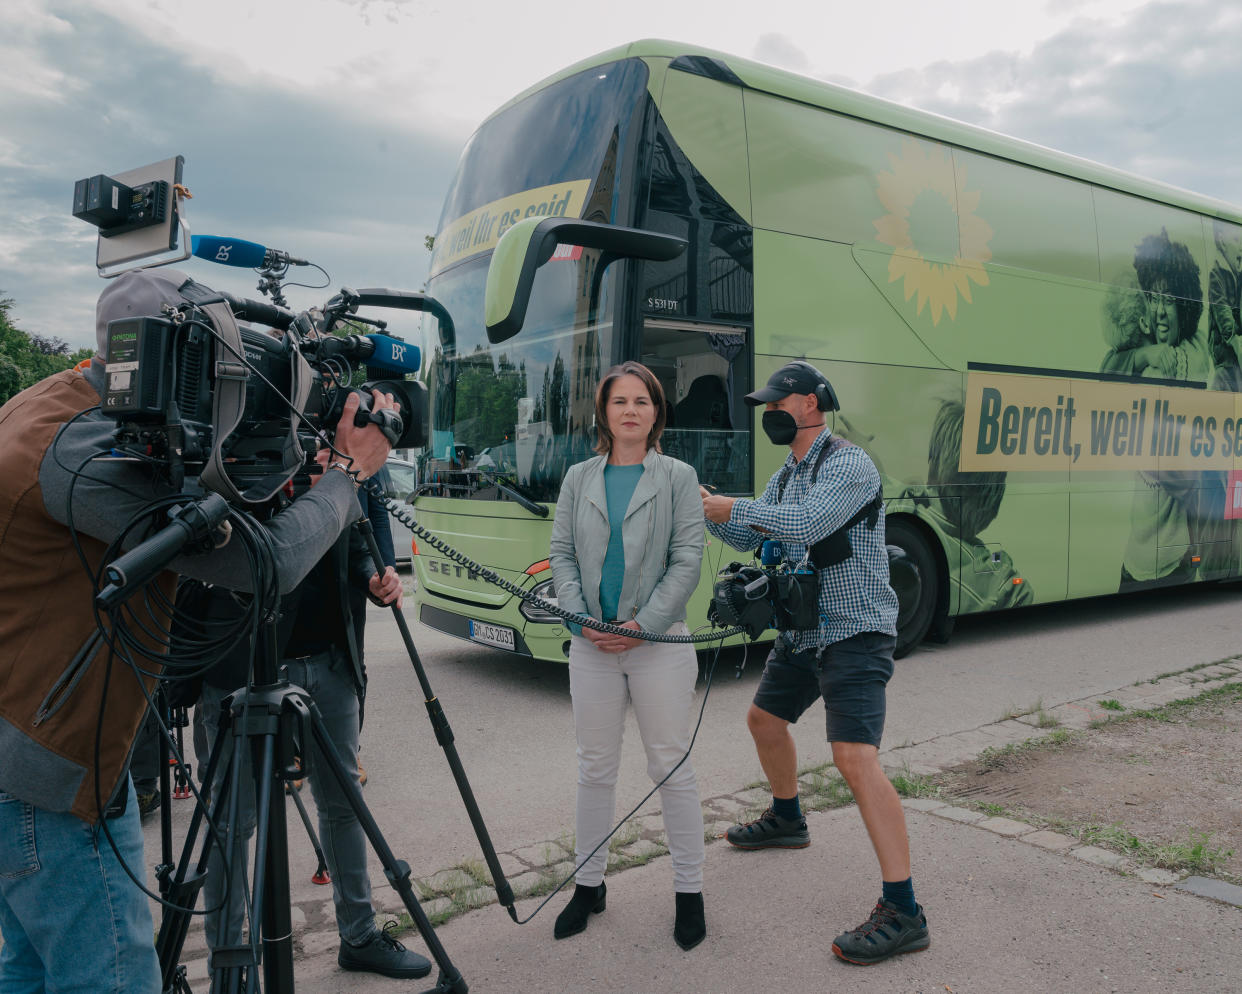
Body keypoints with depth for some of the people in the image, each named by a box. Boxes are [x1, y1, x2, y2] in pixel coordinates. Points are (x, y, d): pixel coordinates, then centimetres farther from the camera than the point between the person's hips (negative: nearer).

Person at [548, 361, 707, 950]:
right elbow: (561, 554, 7)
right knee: (595, 768, 11)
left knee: (671, 767, 5)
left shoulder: (678, 478, 2)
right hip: (592, 642, 3)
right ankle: (588, 884, 26)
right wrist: (582, 619, -8)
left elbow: (687, 560, -4)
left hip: (659, 639, -2)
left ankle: (689, 891, 18)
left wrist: (643, 624, -12)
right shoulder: (579, 478, 10)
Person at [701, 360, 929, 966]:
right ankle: (786, 819, 48)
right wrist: (710, 513, -1)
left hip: (854, 634, -10)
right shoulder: (789, 474, 14)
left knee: (855, 757, -20)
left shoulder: (848, 464, -16)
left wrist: (731, 507, -19)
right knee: (764, 718, 23)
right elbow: (753, 537, 16)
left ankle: (903, 913, -15)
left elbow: (805, 524, -31)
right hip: (804, 632, 10)